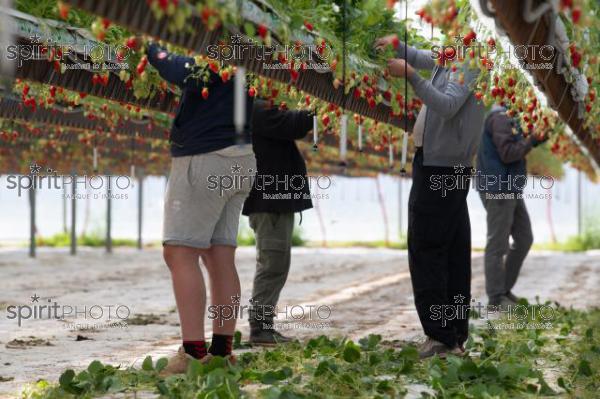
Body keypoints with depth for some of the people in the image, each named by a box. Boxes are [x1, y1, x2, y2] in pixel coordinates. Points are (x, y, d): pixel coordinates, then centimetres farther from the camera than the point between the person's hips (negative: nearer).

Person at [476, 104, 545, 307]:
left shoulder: (508, 119, 17)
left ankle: (504, 289, 20)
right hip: (497, 191, -10)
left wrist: (531, 141, 6)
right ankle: (496, 297, 4)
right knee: (498, 244, -3)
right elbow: (507, 154, -20)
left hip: (511, 190, 10)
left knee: (524, 239, 13)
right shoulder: (499, 118, -14)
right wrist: (532, 140, -13)